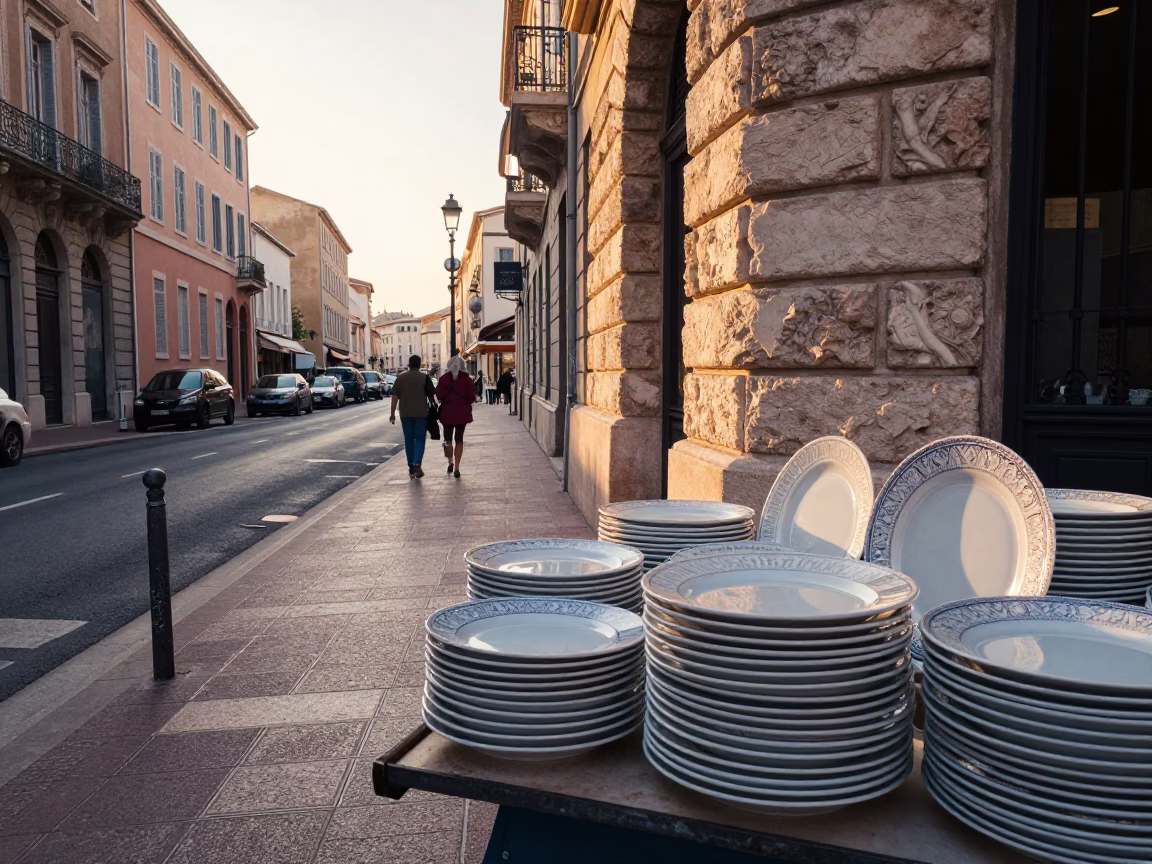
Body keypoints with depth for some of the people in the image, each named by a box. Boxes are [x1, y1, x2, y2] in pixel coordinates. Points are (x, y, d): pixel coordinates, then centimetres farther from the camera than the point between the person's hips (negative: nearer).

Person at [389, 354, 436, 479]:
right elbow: (432, 395, -5)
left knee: (408, 439, 11)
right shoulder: (424, 377, -3)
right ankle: (417, 464, -14)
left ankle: (411, 468, 14)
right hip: (421, 413, -2)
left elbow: (395, 396, 2)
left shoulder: (400, 377, 3)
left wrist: (393, 413, 6)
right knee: (419, 439, 4)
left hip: (405, 414, 2)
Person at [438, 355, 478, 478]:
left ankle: (450, 463, 7)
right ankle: (456, 467, 2)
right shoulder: (467, 379, -4)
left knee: (448, 438, 16)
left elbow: (439, 395, -4)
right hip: (462, 412, 0)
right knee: (459, 439, 6)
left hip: (447, 412, 0)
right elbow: (471, 397, -7)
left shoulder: (443, 378, -3)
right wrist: (476, 399, 14)